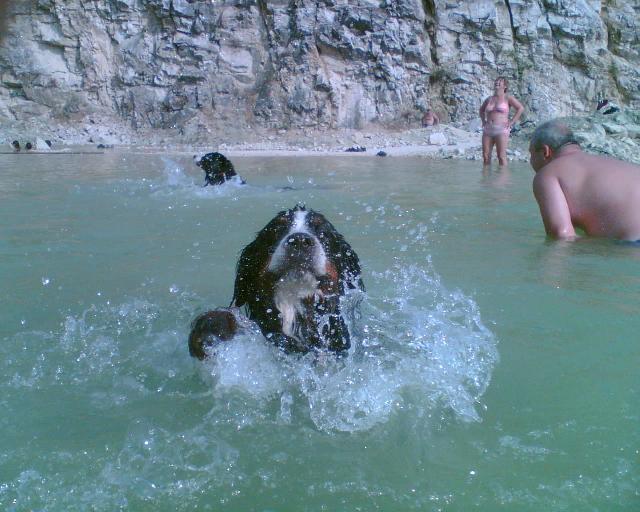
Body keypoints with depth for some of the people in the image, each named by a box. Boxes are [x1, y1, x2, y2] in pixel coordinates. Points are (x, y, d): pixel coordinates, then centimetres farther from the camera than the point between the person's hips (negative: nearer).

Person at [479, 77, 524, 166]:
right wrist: (483, 121, 18)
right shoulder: (489, 99, 16)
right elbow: (481, 110, 34)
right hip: (488, 130, 5)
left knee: (501, 156, -9)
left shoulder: (508, 98, 3)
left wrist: (511, 122, -6)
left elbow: (521, 108, -3)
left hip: (501, 130, -5)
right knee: (485, 156, 0)